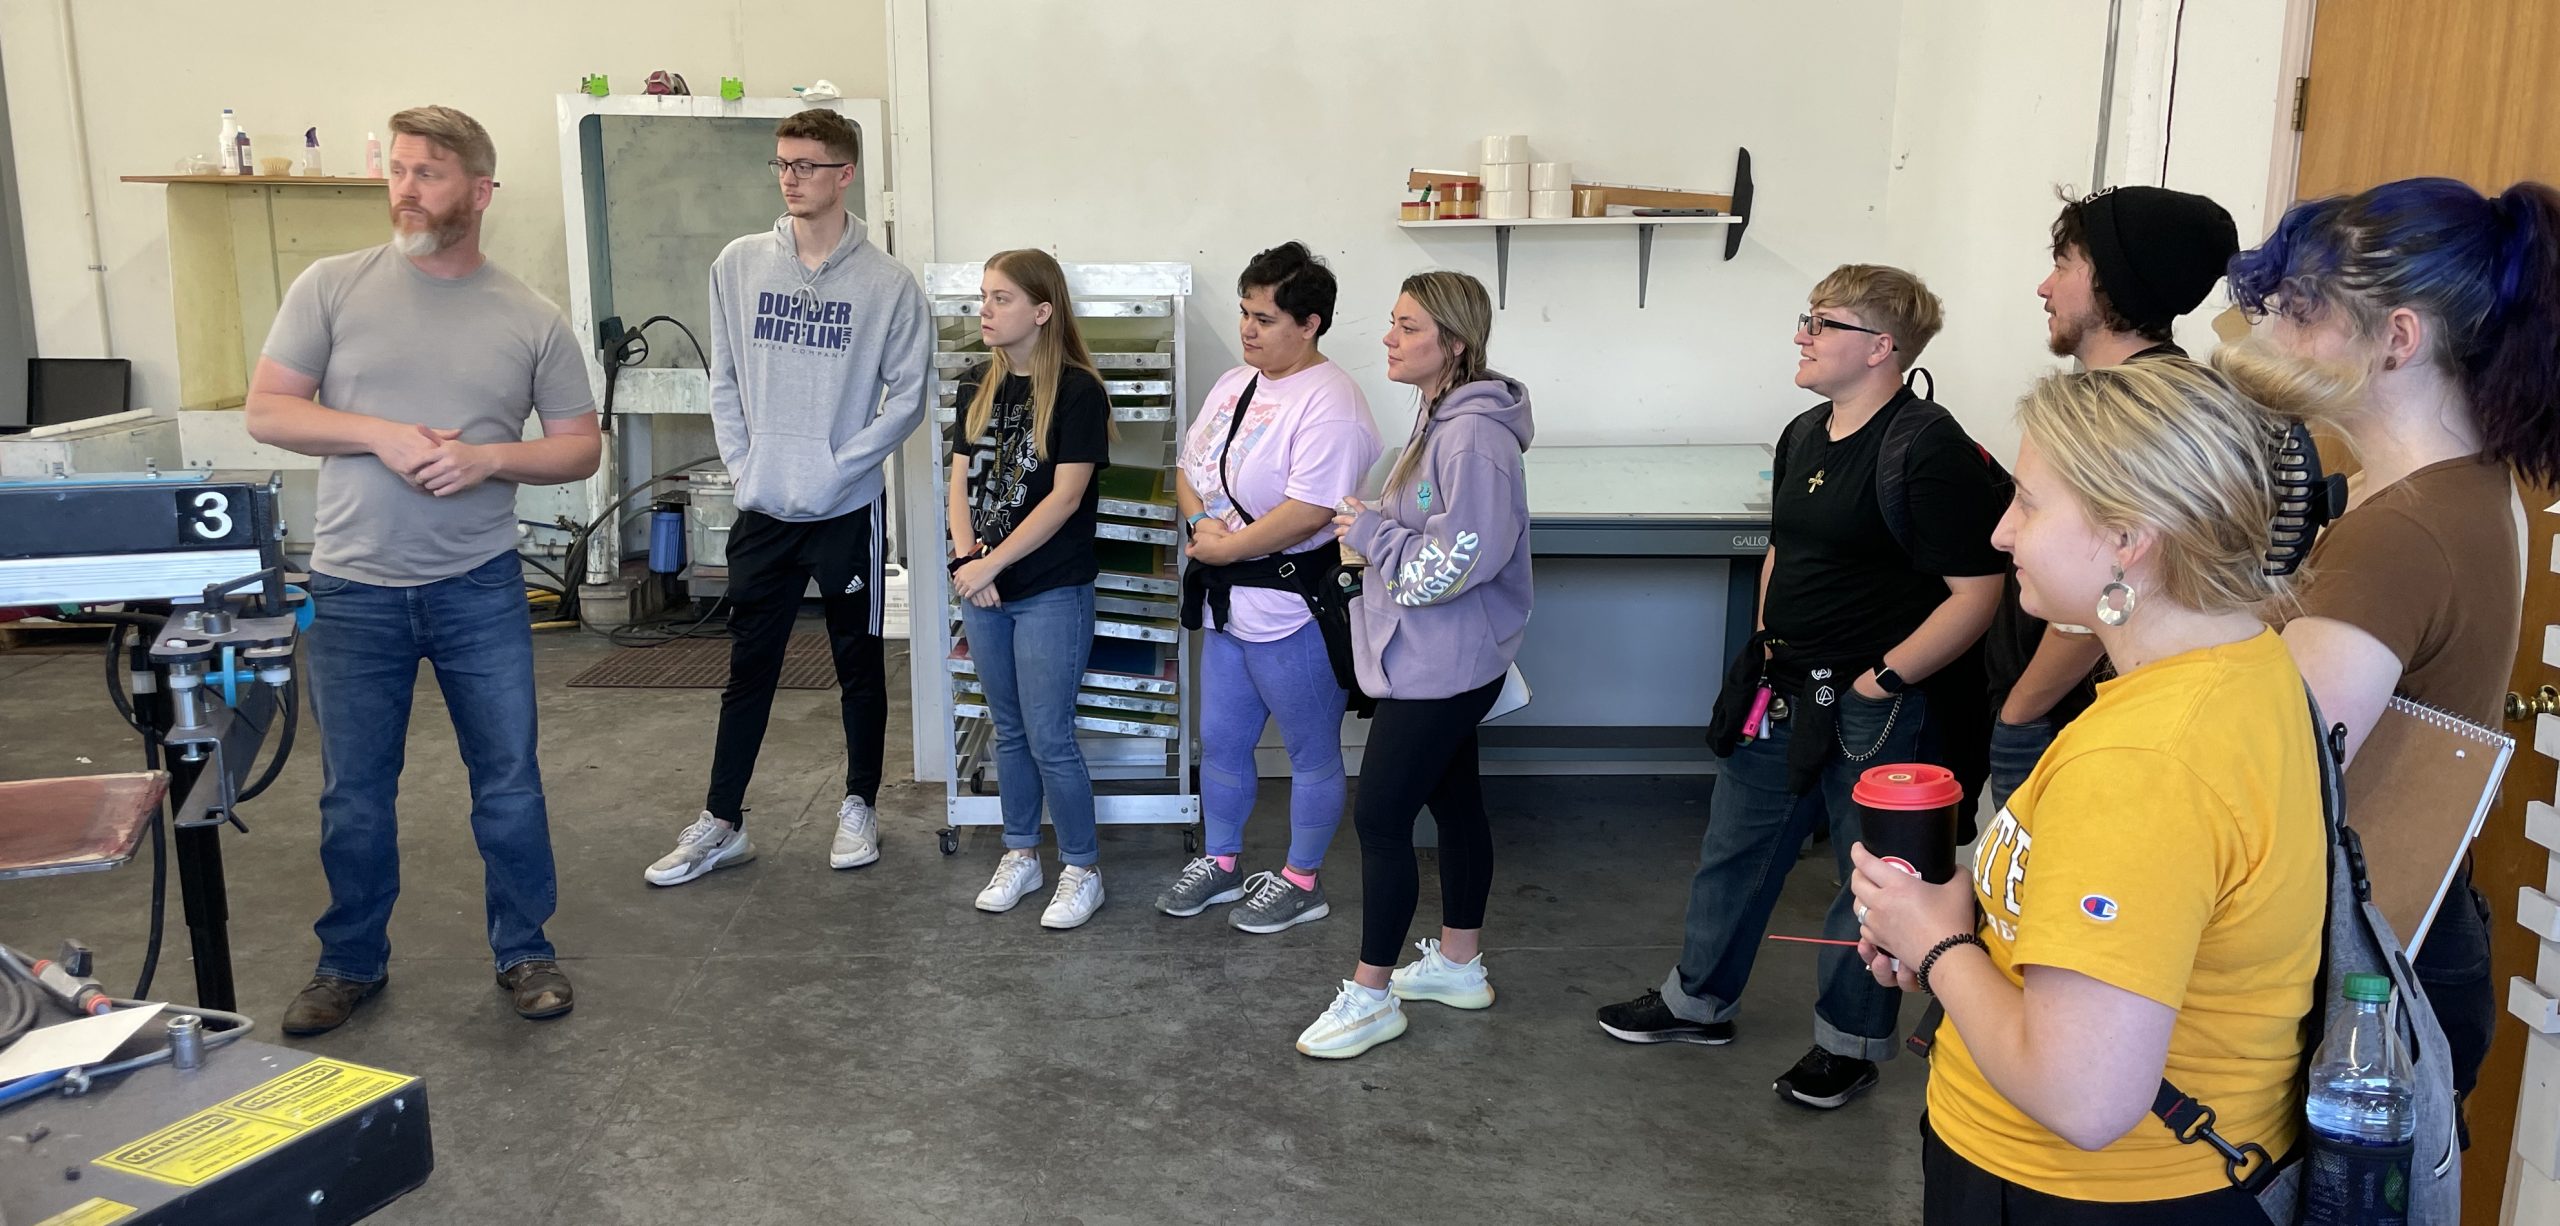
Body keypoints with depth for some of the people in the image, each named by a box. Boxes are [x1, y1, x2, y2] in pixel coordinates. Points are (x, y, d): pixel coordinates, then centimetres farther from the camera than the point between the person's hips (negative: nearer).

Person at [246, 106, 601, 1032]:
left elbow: (581, 447, 3)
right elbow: (267, 409, -1)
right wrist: (381, 435, -16)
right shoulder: (333, 286, 0)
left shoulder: (533, 321, 0)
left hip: (480, 589, 0)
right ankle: (351, 963, 30)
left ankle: (524, 951, 24)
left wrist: (488, 456, -15)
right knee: (354, 793, 12)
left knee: (509, 779, 7)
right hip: (354, 591, 0)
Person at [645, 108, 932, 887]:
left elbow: (908, 395, -7)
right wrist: (744, 465, -2)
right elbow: (724, 379, 7)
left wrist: (838, 468, -13)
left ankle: (859, 807, 26)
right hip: (762, 510, 3)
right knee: (749, 668, 10)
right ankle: (721, 823, 19)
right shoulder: (739, 265, 3)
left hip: (848, 510, -2)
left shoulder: (887, 283, -7)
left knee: (859, 663, 10)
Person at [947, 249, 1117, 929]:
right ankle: (1021, 855, 30)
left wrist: (990, 564, -15)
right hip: (983, 590, 6)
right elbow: (961, 479, 7)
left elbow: (1064, 497, -16)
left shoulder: (1078, 391, -12)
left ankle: (1082, 870, 14)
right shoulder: (978, 386, 7)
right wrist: (967, 559, -9)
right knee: (1009, 731, 16)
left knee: (1049, 738, -2)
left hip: (1052, 593, -6)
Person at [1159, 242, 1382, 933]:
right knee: (1220, 741, 20)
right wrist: (1201, 520, -7)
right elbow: (1189, 467, 14)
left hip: (1293, 610, -9)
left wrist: (1226, 548, -18)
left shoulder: (1328, 404, -19)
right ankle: (1221, 864, 38)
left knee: (1312, 753, 10)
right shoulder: (1236, 384, 9)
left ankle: (1301, 882, 26)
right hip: (1228, 603, 9)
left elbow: (1308, 511, -28)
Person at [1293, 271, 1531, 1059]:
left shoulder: (1473, 436, -23)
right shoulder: (1439, 417, 10)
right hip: (1438, 660, 10)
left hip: (1441, 665, -10)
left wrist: (1371, 532, -17)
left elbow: (1458, 561, -28)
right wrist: (1374, 531, 6)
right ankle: (1458, 963, 34)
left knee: (1380, 816, -3)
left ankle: (1371, 996, 9)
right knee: (1453, 801, 19)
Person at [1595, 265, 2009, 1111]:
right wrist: (1767, 647, 12)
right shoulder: (1805, 436, 9)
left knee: (1870, 879, 9)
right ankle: (1699, 999, 36)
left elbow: (1977, 591, -20)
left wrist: (1879, 682, -20)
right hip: (1783, 692, 8)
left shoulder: (1930, 449, -18)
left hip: (1873, 710, -8)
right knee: (1734, 848, 18)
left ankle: (1850, 1040, 28)